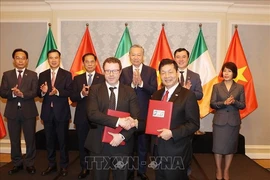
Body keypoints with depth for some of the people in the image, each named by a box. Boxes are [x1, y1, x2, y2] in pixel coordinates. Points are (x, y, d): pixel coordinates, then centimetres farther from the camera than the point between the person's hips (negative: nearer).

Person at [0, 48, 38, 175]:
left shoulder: (33, 75, 2)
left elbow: (34, 93, -9)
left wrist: (22, 94, -27)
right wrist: (13, 93, -22)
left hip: (28, 111, -2)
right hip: (12, 111, 2)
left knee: (30, 139, 6)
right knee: (14, 140, 12)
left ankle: (30, 163, 21)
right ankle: (17, 164, 27)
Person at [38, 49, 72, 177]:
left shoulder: (67, 74, -3)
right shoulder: (42, 75, 7)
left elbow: (70, 92, -12)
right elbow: (39, 94, 4)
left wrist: (57, 92, -28)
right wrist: (43, 91, -19)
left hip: (61, 112, -3)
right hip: (47, 112, 4)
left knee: (63, 140, 7)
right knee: (49, 140, 14)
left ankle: (64, 166, 22)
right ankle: (52, 165, 30)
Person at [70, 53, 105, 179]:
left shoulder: (103, 78, -3)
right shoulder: (77, 78, 7)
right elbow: (72, 98, 0)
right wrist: (82, 94, -20)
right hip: (82, 117, 3)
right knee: (82, 144, 14)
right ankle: (84, 168, 31)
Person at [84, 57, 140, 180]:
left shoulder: (129, 91, 1)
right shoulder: (95, 90, -3)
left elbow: (136, 118, -6)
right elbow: (92, 114, -17)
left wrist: (122, 136, -20)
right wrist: (118, 121, -26)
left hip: (122, 145, 1)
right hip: (99, 145, 0)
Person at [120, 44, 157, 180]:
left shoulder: (151, 71, 0)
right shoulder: (124, 71, 2)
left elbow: (154, 91, -9)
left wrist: (141, 83, -22)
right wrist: (132, 84, -22)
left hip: (145, 114, 0)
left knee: (143, 144, 13)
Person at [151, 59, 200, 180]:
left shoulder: (188, 95, -13)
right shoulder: (156, 95, 8)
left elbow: (194, 124, -16)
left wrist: (172, 133, -23)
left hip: (177, 150, -6)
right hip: (158, 148, 6)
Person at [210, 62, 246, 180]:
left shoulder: (240, 87, 2)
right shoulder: (216, 86, 0)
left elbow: (243, 105, 1)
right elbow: (212, 104, -5)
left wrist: (234, 102, -19)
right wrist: (224, 103, -21)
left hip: (233, 121, 1)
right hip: (219, 121, -1)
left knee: (231, 146, 10)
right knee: (218, 146, 4)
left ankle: (226, 170, 26)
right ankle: (218, 170, 22)